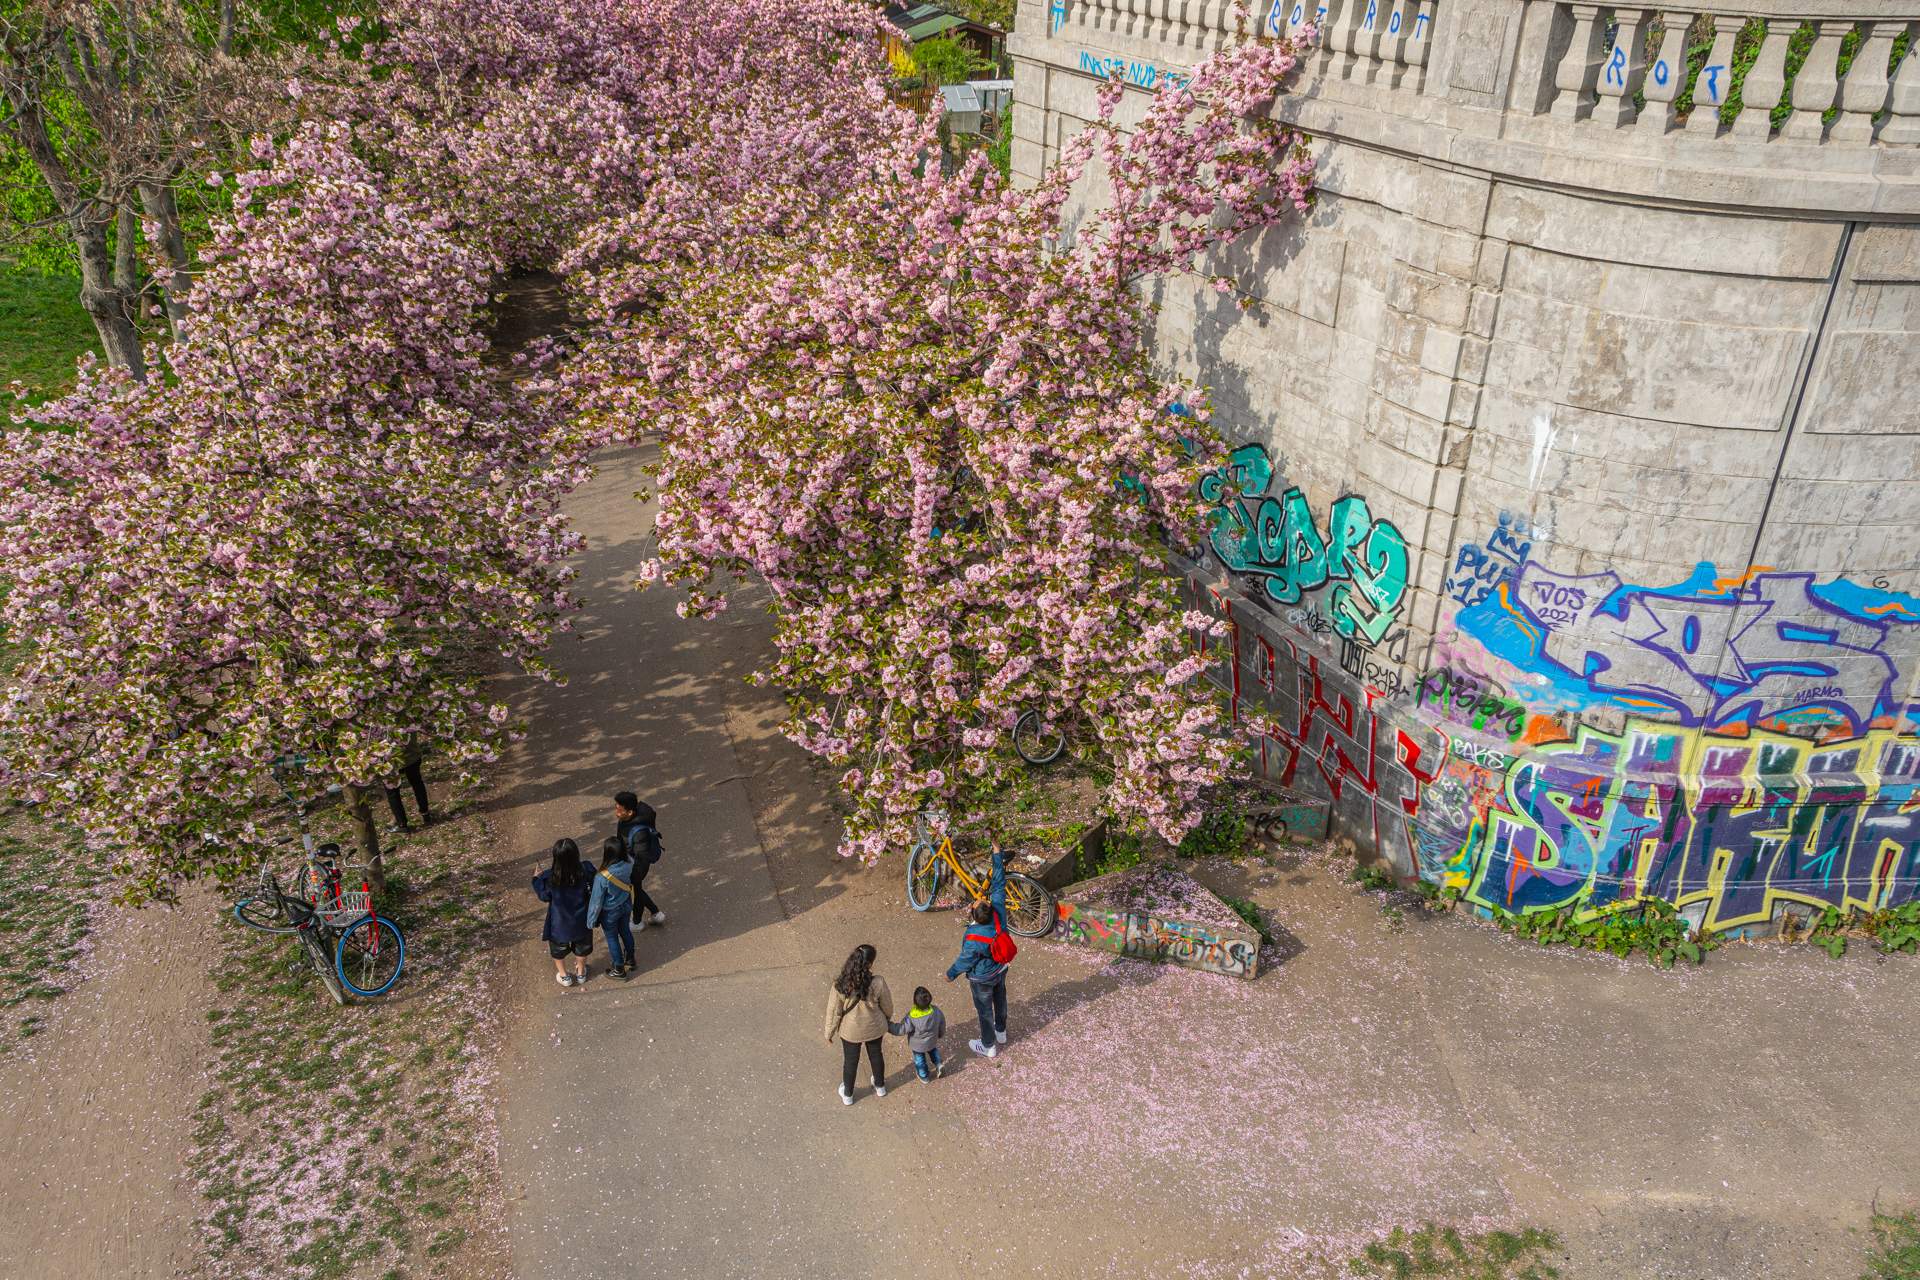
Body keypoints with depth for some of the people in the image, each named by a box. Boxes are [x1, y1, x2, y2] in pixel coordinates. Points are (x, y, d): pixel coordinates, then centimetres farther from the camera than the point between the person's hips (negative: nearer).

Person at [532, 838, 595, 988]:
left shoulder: (549, 877, -31)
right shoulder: (585, 870, -28)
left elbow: (544, 897, -13)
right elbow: (593, 888, -9)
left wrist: (536, 879, 2)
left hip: (559, 922, -1)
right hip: (581, 920, 1)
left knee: (558, 949, 29)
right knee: (581, 947, 30)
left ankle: (564, 976, 47)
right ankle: (580, 972, 51)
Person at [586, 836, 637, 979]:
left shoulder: (602, 878, -38)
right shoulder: (628, 864, -26)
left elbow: (596, 902, -22)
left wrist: (590, 921, -8)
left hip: (610, 913, -4)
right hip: (626, 907, 5)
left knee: (612, 938, 20)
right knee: (625, 932, 29)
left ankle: (619, 970, 38)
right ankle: (630, 960, 51)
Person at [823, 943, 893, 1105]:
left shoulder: (839, 986, -31)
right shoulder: (878, 983, -30)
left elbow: (834, 1012, -17)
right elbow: (887, 1006, -12)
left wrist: (829, 1033, 2)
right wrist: (888, 1019, 12)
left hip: (850, 1031, 0)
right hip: (874, 1028, 1)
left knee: (850, 1060, 25)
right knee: (876, 1054, 30)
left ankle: (847, 1095, 49)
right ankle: (880, 1087, 55)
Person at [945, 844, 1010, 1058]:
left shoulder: (974, 939, -39)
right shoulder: (999, 912, -29)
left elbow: (965, 960, -22)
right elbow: (999, 885, -22)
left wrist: (951, 974, -2)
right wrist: (998, 855, -21)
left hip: (983, 978, -6)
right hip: (1001, 970, 6)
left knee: (985, 1009, 17)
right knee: (1000, 1000, 28)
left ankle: (988, 1046, 36)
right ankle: (1001, 1032, 52)